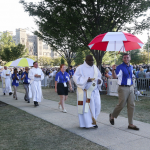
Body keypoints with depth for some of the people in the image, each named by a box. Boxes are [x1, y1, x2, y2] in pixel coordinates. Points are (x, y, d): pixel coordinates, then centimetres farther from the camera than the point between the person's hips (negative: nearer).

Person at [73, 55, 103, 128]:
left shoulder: (95, 68, 12)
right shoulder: (80, 68, -5)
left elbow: (99, 77, 20)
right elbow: (76, 78, -13)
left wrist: (99, 81, -4)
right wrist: (86, 80, -24)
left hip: (94, 90, 5)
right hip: (84, 90, -5)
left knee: (96, 105, 1)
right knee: (85, 106, -2)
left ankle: (92, 121, 20)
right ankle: (86, 123, 10)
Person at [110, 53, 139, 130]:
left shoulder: (131, 67, 12)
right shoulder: (120, 67, -10)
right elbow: (115, 76, -21)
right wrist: (113, 70, -39)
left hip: (131, 88, 7)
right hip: (123, 88, -7)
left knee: (131, 106, 5)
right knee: (121, 105, -2)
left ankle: (130, 124, 13)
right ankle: (112, 116, 26)